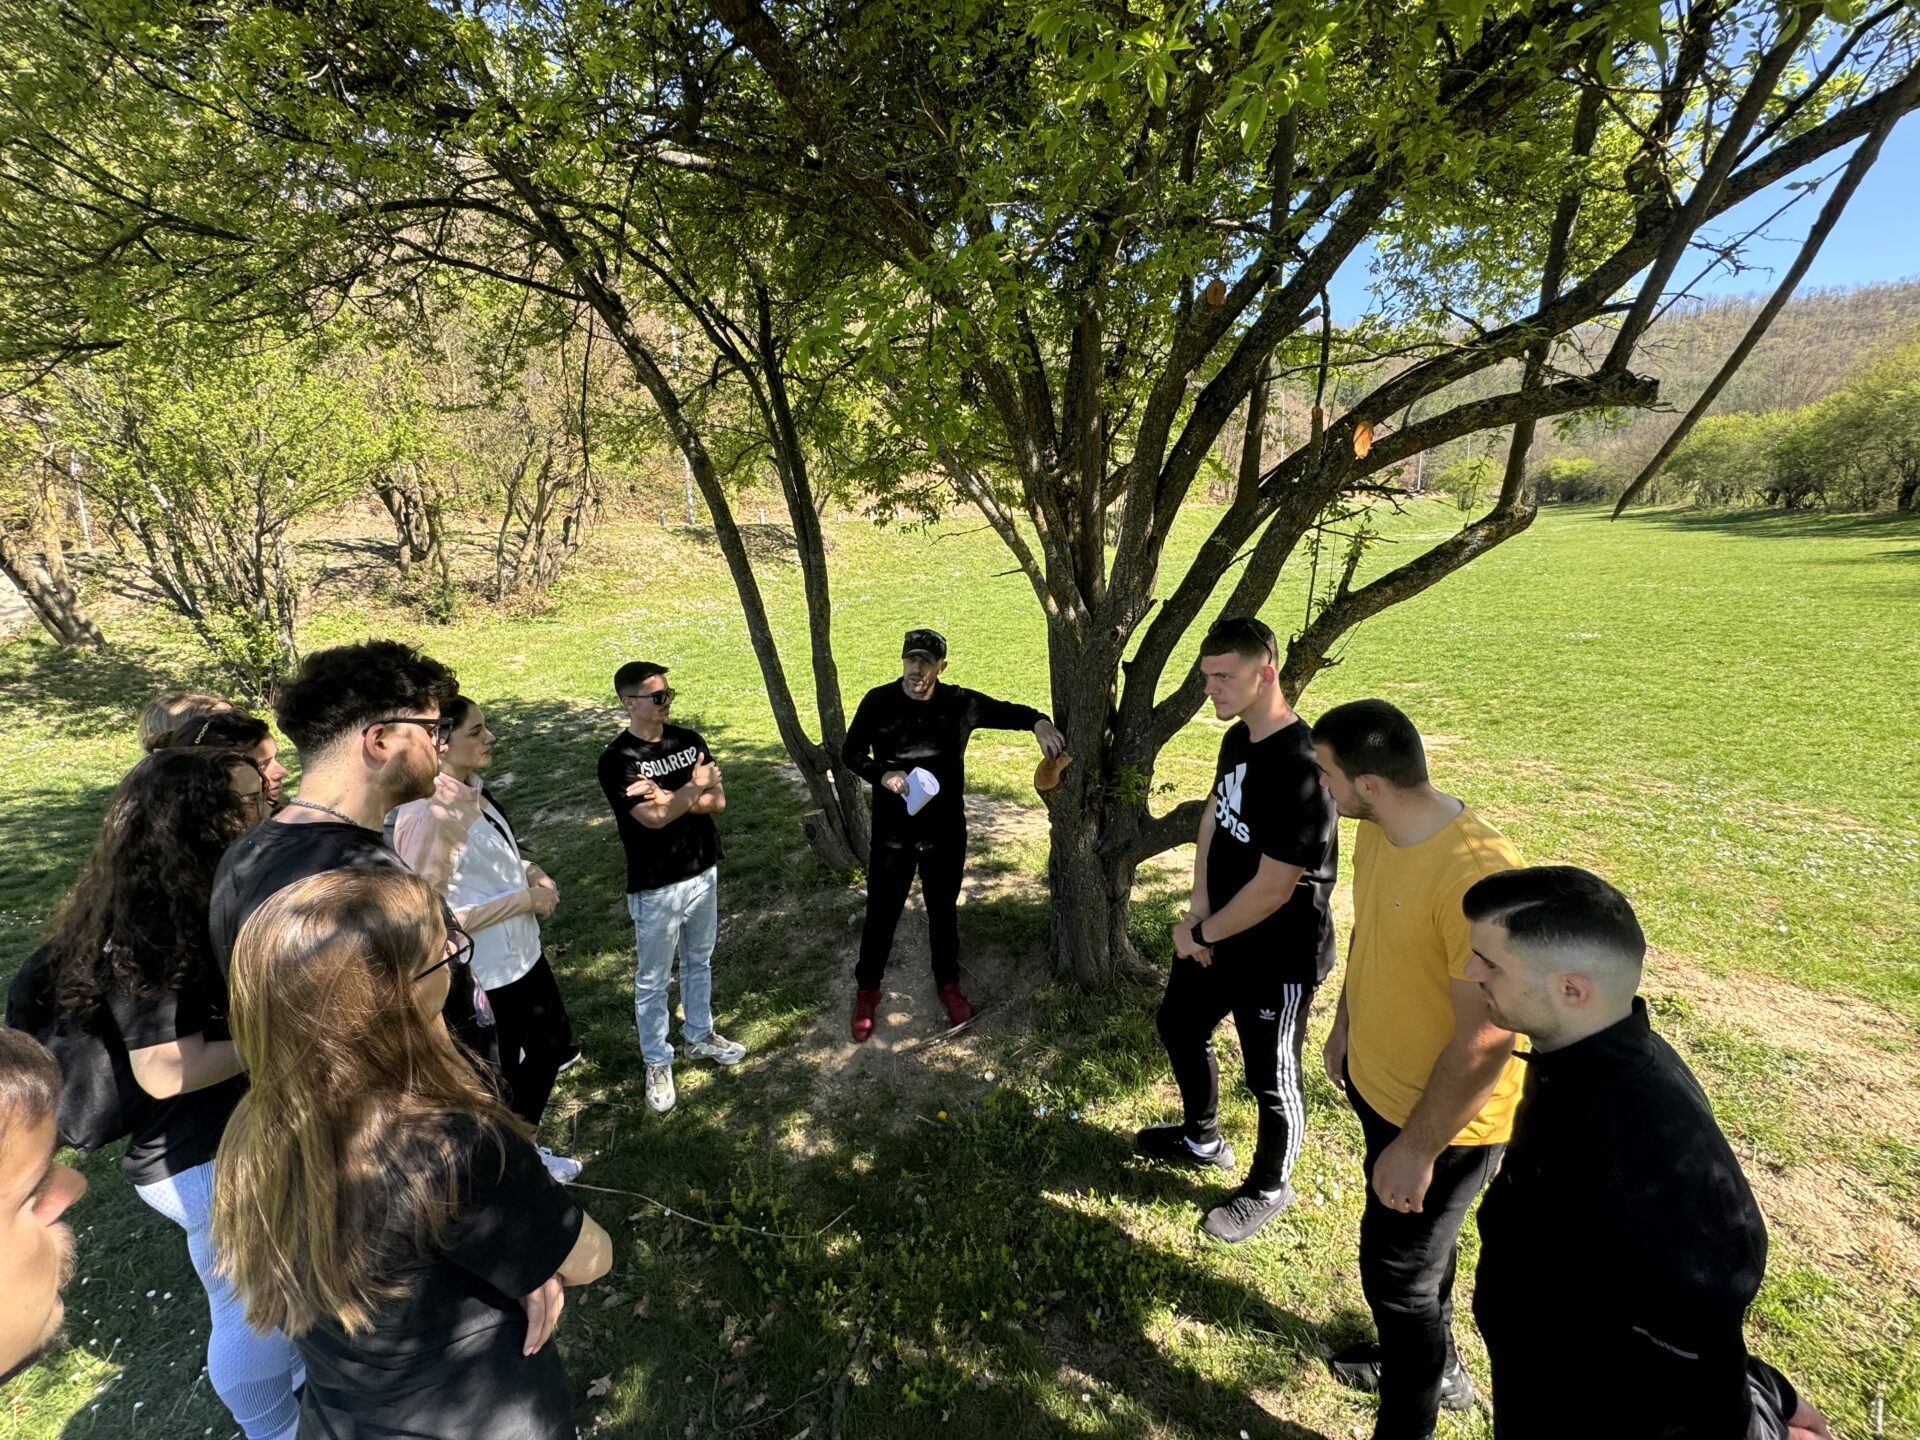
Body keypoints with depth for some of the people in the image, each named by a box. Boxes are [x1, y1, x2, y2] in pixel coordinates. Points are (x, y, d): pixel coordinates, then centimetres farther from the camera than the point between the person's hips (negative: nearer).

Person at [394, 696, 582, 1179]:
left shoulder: (473, 791, -1)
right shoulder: (427, 814, -28)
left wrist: (531, 872, -6)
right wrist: (524, 899, -22)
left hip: (521, 952, 9)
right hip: (484, 974, -9)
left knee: (555, 1039, 27)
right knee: (500, 1076, 14)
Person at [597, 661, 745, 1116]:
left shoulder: (689, 740, 0)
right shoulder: (617, 759, -16)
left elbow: (717, 801, -8)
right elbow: (653, 817, -24)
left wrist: (670, 797, -22)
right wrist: (694, 787, -15)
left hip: (703, 873, 5)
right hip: (656, 887, -5)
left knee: (699, 963, 22)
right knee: (652, 981, 10)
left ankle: (700, 1036, 42)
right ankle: (657, 1064, 28)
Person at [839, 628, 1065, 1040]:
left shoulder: (960, 704, -7)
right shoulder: (878, 702, -9)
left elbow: (1008, 711, 2)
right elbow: (851, 753, -1)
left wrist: (1039, 723, -19)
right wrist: (882, 775, -20)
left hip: (946, 832, 1)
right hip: (893, 832, -1)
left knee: (943, 911, 18)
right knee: (882, 913, 10)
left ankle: (948, 985, 39)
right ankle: (867, 991, 32)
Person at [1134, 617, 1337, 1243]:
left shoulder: (1300, 768, -30)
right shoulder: (1239, 738, -1)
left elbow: (1272, 889, -27)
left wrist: (1202, 934, -13)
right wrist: (1199, 905, -2)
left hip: (1277, 957, -9)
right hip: (1215, 931, 9)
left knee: (1271, 1079, 13)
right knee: (1180, 1024, 25)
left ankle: (1269, 1188, 41)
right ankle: (1202, 1139, 51)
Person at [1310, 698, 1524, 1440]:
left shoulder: (1473, 873, -35)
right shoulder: (1376, 831, -9)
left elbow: (1485, 1040, -29)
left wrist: (1418, 1149, -19)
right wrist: (1344, 1024, 17)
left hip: (1444, 1120, -8)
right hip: (1378, 1085, 8)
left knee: (1398, 1270, 12)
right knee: (1416, 1243, 29)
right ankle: (1436, 1365, 56)